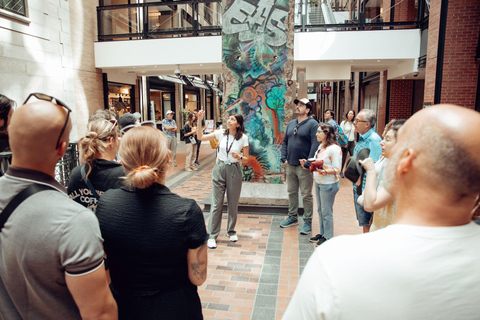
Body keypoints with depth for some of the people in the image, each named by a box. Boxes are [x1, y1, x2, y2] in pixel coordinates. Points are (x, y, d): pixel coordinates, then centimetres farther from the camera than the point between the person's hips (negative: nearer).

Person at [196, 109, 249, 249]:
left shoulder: (243, 138, -4)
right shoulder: (221, 133, 0)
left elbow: (246, 160, 0)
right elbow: (200, 137, 1)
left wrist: (239, 157, -22)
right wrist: (200, 120, -8)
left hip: (234, 171, 0)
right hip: (219, 169, 1)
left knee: (233, 203, 10)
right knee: (216, 203, 1)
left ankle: (231, 231, 31)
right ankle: (212, 235, 10)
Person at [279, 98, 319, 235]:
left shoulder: (312, 124, -8)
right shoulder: (291, 124, 14)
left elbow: (315, 145, -16)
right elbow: (285, 142, 17)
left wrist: (308, 163, -19)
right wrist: (284, 158, 5)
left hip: (303, 167, -7)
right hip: (290, 165, 7)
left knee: (306, 195, 2)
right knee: (292, 192, 15)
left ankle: (308, 221, 13)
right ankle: (293, 217, 28)